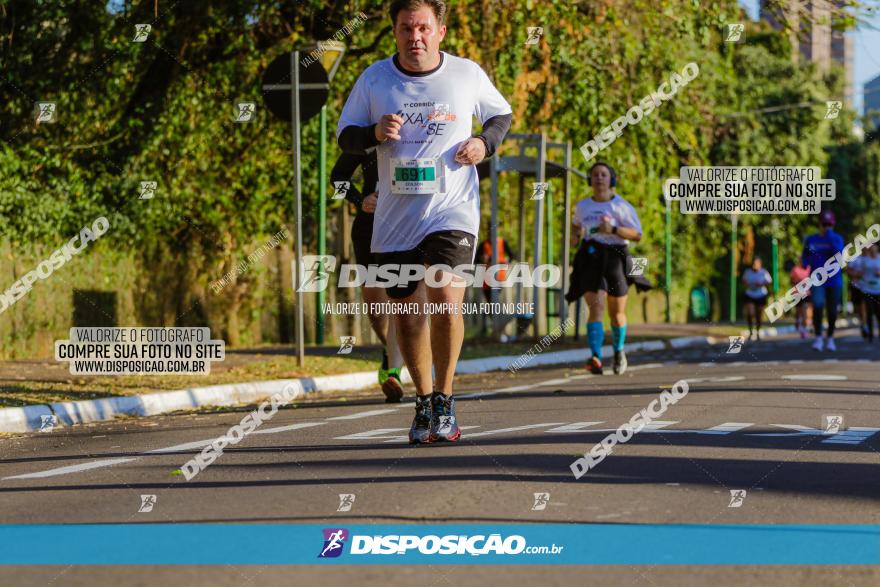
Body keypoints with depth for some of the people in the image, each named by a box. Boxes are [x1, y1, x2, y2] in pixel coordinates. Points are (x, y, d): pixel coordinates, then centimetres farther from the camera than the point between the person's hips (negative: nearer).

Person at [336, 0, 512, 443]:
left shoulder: (467, 74, 1)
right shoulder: (374, 79, 2)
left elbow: (502, 114, 18)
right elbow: (345, 136, 9)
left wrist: (486, 143, -3)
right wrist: (375, 133, -13)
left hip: (452, 211, -2)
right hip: (394, 219, 2)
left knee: (446, 296, -22)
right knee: (407, 313, 9)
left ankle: (444, 398, -6)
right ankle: (423, 403, 29)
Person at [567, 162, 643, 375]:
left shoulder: (622, 206, -2)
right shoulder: (582, 206, 11)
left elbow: (637, 235, -6)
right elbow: (576, 223, 32)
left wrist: (613, 230, -20)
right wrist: (575, 235, 10)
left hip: (615, 258, -1)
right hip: (590, 259, 1)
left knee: (617, 313, 10)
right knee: (596, 307, -18)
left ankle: (619, 351, 39)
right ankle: (596, 359, -32)